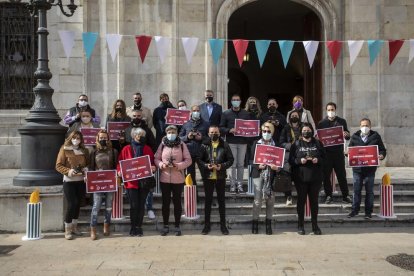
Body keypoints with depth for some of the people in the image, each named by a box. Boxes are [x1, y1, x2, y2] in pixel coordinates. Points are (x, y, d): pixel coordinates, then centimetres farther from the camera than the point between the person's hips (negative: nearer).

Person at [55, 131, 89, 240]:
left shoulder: (84, 151, 9)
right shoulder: (64, 150, -3)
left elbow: (88, 164, 18)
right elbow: (58, 166, -6)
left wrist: (86, 169, -5)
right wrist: (68, 171, -21)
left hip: (81, 181, 4)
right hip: (69, 181, -4)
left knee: (77, 204, 9)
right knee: (71, 204, -8)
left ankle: (74, 227, 23)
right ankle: (67, 230, 6)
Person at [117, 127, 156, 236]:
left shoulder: (147, 149, 9)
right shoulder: (126, 149, 4)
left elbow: (152, 162, 9)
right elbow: (120, 162, 3)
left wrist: (153, 168, -12)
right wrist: (120, 171, -14)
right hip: (131, 181, -2)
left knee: (141, 205, 6)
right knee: (134, 205, -1)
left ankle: (139, 227, 16)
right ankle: (133, 227, 11)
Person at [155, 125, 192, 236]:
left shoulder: (182, 145, 0)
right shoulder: (162, 145, 5)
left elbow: (188, 160, -1)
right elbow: (156, 159, 6)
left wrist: (179, 165, -16)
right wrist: (162, 165, -14)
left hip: (178, 179, -1)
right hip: (164, 178, 1)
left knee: (177, 202, 6)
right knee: (165, 202, 7)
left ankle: (177, 226, 17)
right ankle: (165, 226, 18)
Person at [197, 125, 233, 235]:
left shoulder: (224, 145, 1)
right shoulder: (204, 145, 0)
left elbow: (230, 159, 0)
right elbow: (199, 159, -1)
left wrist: (222, 166, -15)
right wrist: (206, 165, -18)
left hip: (220, 177, 0)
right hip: (208, 177, 0)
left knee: (221, 200, 8)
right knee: (208, 200, 8)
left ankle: (223, 225, 18)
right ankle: (207, 224, 18)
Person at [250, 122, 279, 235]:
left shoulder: (276, 145, 6)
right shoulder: (256, 143, 5)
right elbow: (251, 159, 3)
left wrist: (277, 167, -14)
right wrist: (258, 166, -14)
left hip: (271, 175, 1)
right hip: (258, 174, -1)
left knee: (270, 199, 3)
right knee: (257, 200, -2)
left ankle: (268, 224, 15)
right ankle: (255, 223, 11)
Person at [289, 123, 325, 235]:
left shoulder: (318, 144, 8)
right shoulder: (296, 144, 4)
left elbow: (324, 157, 8)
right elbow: (291, 159, 0)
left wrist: (318, 160, -11)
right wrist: (299, 160, -17)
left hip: (315, 177, 1)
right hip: (301, 177, -1)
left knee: (314, 200, 7)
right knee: (301, 200, 4)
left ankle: (315, 226, 16)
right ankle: (301, 226, 13)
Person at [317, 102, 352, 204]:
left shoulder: (342, 121, 10)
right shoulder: (322, 123, 8)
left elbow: (348, 136, 9)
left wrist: (346, 135, -13)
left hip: (338, 152, 0)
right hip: (326, 152, 0)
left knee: (342, 175, 2)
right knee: (326, 175, 2)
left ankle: (346, 196, 9)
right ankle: (328, 196, 11)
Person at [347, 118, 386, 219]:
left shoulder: (375, 136, 2)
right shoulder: (354, 136, 6)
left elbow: (382, 150, 4)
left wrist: (381, 155, -17)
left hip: (370, 168, -1)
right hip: (357, 168, 1)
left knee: (369, 191, 6)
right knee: (356, 190, 6)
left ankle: (368, 212, 15)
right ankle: (355, 210, 17)